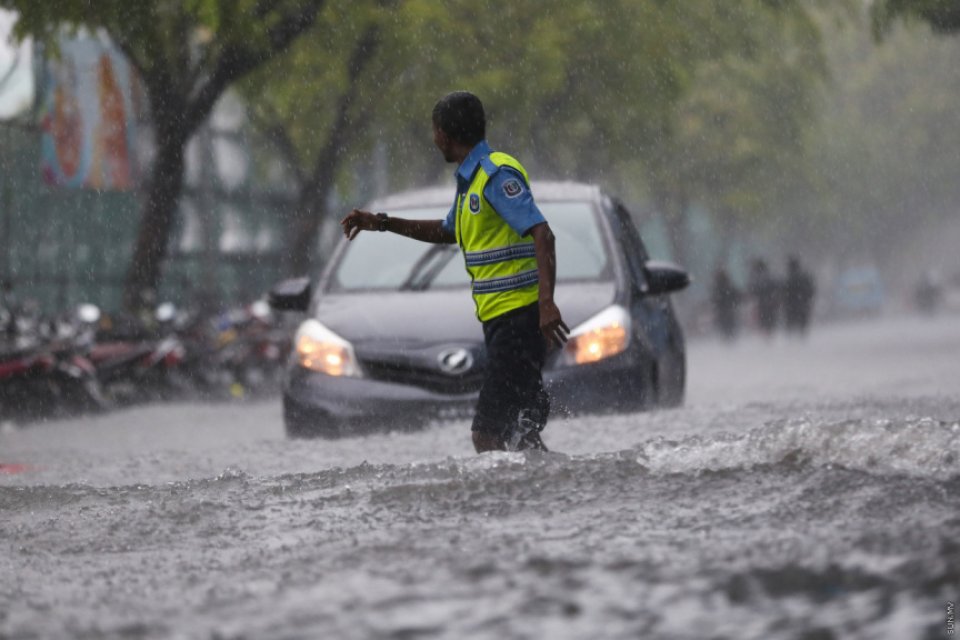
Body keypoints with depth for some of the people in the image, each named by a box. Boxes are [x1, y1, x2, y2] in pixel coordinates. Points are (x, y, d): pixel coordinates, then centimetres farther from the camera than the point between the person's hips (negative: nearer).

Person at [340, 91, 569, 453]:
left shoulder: (497, 174, -13)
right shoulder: (470, 178, 18)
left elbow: (543, 235, -22)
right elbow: (448, 232, 37)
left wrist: (546, 302, -33)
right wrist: (381, 223, 34)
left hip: (518, 318, -10)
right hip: (499, 319, 10)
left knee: (487, 436, -16)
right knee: (524, 431, 9)